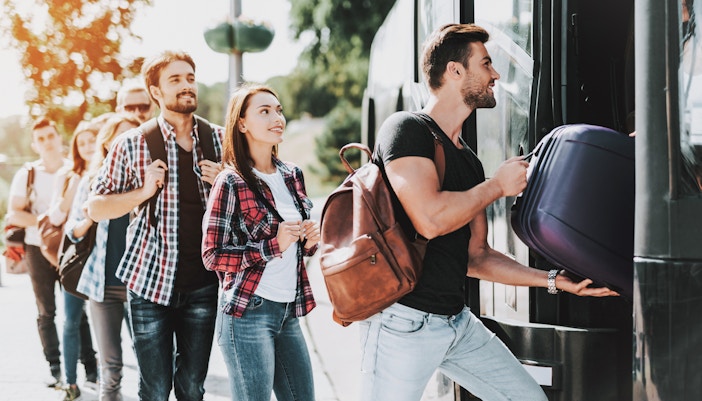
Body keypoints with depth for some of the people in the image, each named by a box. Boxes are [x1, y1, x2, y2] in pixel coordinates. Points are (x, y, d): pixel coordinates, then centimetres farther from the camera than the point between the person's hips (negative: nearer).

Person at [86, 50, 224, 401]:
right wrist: (143, 191, -14)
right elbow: (95, 208, 1)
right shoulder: (133, 144, -2)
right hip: (150, 282, -2)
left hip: (202, 283, 2)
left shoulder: (218, 140, 4)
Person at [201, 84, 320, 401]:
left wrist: (310, 241, 0)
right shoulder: (231, 183, -9)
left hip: (289, 312, 7)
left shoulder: (292, 176, 10)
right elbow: (212, 255, -12)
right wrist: (274, 245, -19)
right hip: (248, 313, -6)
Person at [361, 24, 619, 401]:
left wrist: (555, 281, 12)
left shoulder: (468, 161, 15)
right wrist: (499, 185, -11)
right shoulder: (406, 129, -10)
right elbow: (430, 219, -25)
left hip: (459, 321, 8)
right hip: (404, 321, -8)